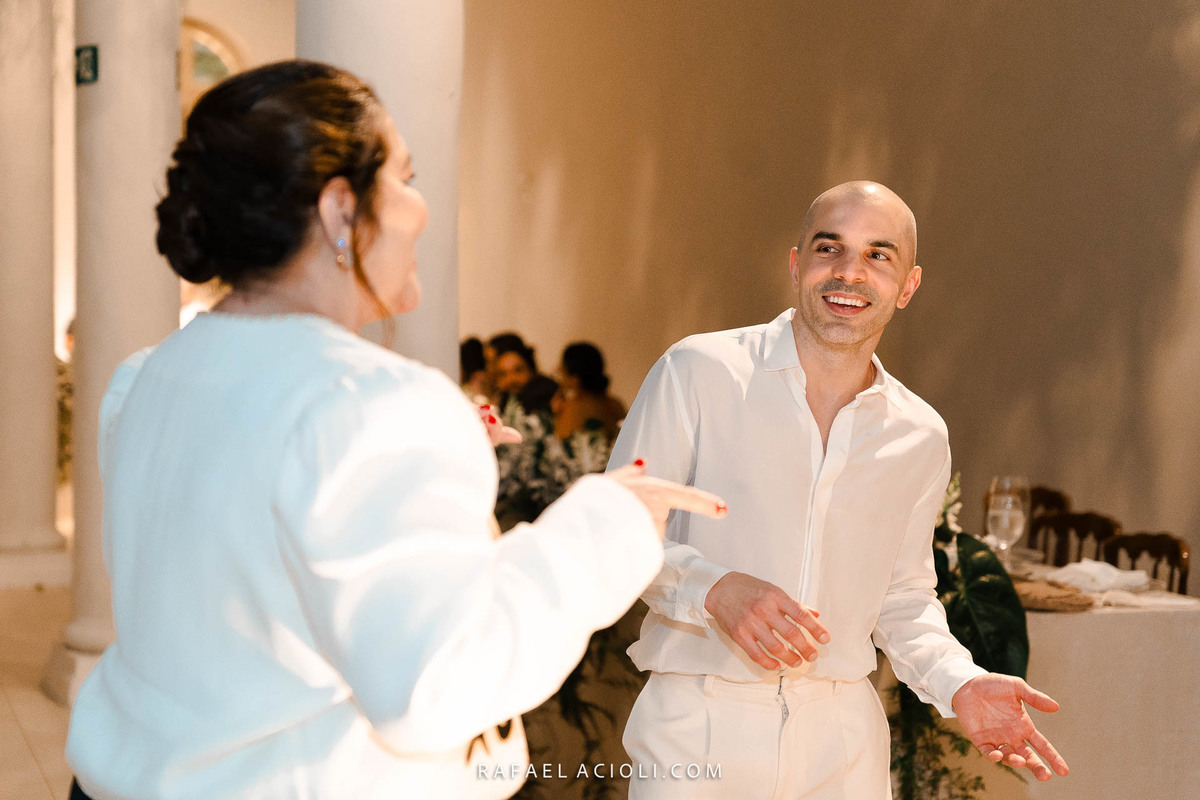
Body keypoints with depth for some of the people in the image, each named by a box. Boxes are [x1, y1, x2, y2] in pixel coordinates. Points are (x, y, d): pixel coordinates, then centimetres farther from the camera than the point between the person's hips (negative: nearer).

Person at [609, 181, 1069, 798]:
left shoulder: (922, 436, 8)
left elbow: (902, 596, 15)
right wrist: (714, 588, -22)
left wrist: (960, 683, -3)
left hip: (841, 735, 4)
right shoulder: (699, 372, -6)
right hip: (698, 724, -3)